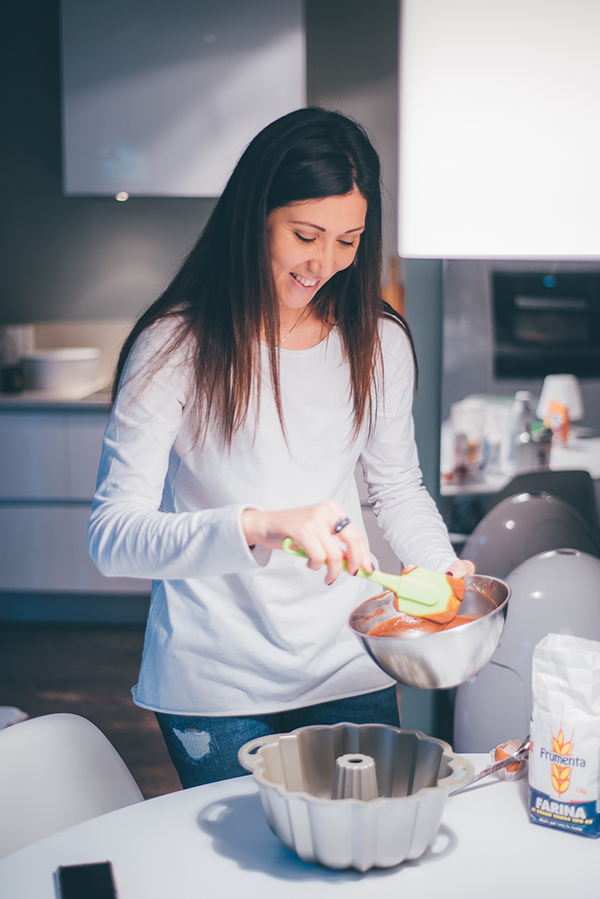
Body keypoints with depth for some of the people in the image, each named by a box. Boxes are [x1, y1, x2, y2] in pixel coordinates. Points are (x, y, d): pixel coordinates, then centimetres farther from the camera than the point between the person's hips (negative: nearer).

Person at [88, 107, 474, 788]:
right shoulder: (176, 346, -14)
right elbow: (112, 534, -21)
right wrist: (259, 527, -36)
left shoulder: (379, 342, -1)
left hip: (349, 672, 4)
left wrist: (436, 562, -8)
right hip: (214, 688, -3)